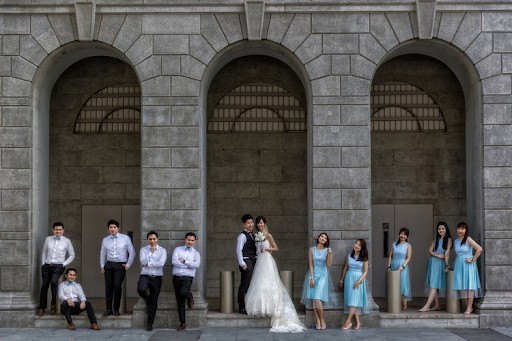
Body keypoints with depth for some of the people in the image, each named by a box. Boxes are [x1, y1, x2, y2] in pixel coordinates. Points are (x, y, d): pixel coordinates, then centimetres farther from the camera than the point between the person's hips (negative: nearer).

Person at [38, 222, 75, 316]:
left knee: (54, 281, -28)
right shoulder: (48, 239, 10)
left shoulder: (67, 241, 4)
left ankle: (53, 304, -14)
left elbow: (72, 255, 11)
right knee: (44, 285, -5)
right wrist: (43, 264, 11)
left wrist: (64, 264, 0)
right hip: (47, 266, 3)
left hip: (58, 266, -3)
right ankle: (41, 308, 5)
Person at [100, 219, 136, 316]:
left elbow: (132, 253, 5)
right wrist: (102, 266, 13)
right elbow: (103, 254, 22)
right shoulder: (105, 240, 11)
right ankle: (108, 309, 4)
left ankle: (116, 309, -5)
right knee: (108, 287, -1)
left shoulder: (125, 238, 1)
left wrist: (128, 265, 1)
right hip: (109, 265, 3)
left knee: (117, 286, -13)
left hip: (120, 265, -3)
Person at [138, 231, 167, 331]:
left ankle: (150, 324, 14)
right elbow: (143, 261, -9)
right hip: (145, 276, 0)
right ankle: (148, 301, 3)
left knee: (153, 301, 3)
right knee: (141, 290, -32)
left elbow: (161, 263, -12)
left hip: (156, 278, 0)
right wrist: (151, 252, -9)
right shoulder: (143, 250, 8)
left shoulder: (162, 250, 4)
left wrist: (148, 264, -9)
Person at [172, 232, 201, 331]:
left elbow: (197, 265, -12)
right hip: (177, 277, 2)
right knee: (180, 302, 4)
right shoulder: (177, 250, 9)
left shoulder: (196, 253, 8)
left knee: (183, 293, -32)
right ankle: (182, 324, 12)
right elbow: (174, 261, -9)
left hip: (187, 278, -2)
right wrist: (188, 266, -11)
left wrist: (184, 261, -10)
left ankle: (190, 296, 5)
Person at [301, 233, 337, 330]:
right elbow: (311, 264, 0)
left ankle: (322, 320, -1)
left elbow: (328, 264, -6)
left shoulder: (327, 250, 2)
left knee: (317, 298, -14)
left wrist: (329, 253, -16)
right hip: (313, 274, 1)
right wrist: (311, 278, -7)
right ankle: (318, 321, 4)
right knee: (313, 299, -3)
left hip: (322, 275, -1)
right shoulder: (312, 250, 2)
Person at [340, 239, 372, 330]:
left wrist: (359, 281, -15)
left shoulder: (364, 258, 0)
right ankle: (357, 322, 7)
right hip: (349, 278, 3)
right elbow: (345, 268, 13)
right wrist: (341, 281, 12)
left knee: (354, 300, -8)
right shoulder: (349, 255, 8)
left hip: (358, 279, -3)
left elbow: (365, 272, -2)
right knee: (351, 301, 0)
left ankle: (348, 322, -9)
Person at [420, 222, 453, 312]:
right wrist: (437, 255, -10)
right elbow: (430, 250, 8)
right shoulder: (436, 239, 14)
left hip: (440, 263, -6)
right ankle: (437, 305, 13)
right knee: (433, 285, 7)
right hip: (432, 262, 6)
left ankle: (427, 306, -18)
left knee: (434, 284, -11)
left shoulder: (448, 240, -3)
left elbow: (447, 253, -11)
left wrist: (447, 266, -14)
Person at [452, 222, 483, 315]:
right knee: (462, 286, 3)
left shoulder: (468, 239, -7)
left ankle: (469, 307, -3)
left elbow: (479, 249, -16)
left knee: (469, 285, -6)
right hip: (459, 265, 6)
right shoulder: (455, 241, 14)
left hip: (468, 265, -6)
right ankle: (469, 306, 10)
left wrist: (473, 260, -13)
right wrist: (455, 264, 14)